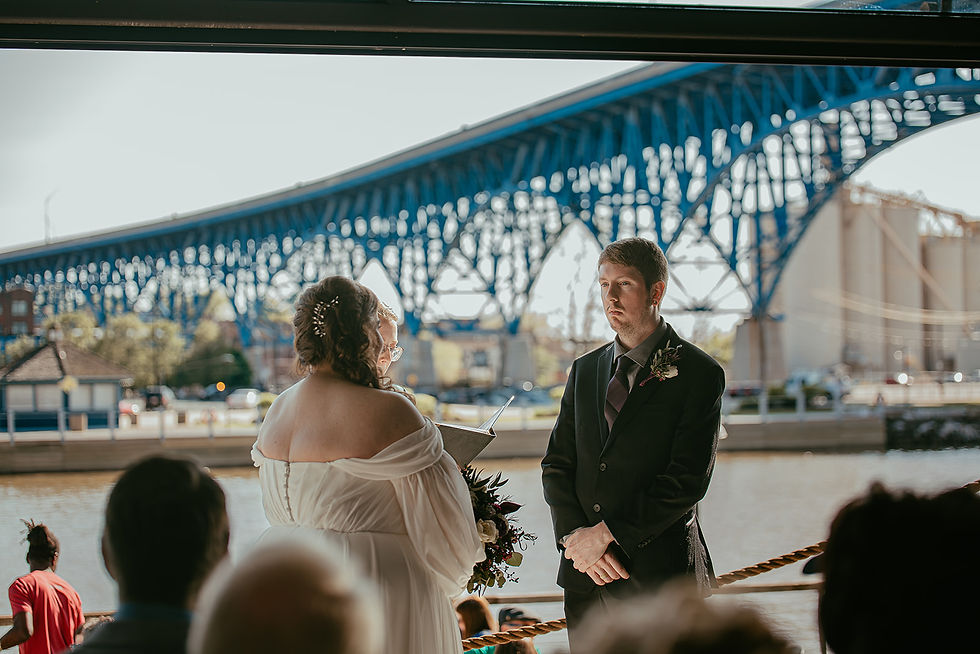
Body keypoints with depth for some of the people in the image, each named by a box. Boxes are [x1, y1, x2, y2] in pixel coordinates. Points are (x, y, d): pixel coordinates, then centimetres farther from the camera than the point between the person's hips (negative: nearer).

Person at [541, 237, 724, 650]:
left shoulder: (700, 375, -5)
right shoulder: (585, 371, 13)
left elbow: (687, 480, -12)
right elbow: (556, 465, 9)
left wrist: (607, 535, -14)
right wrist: (577, 539, -7)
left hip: (658, 573, -5)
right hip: (584, 576, 5)